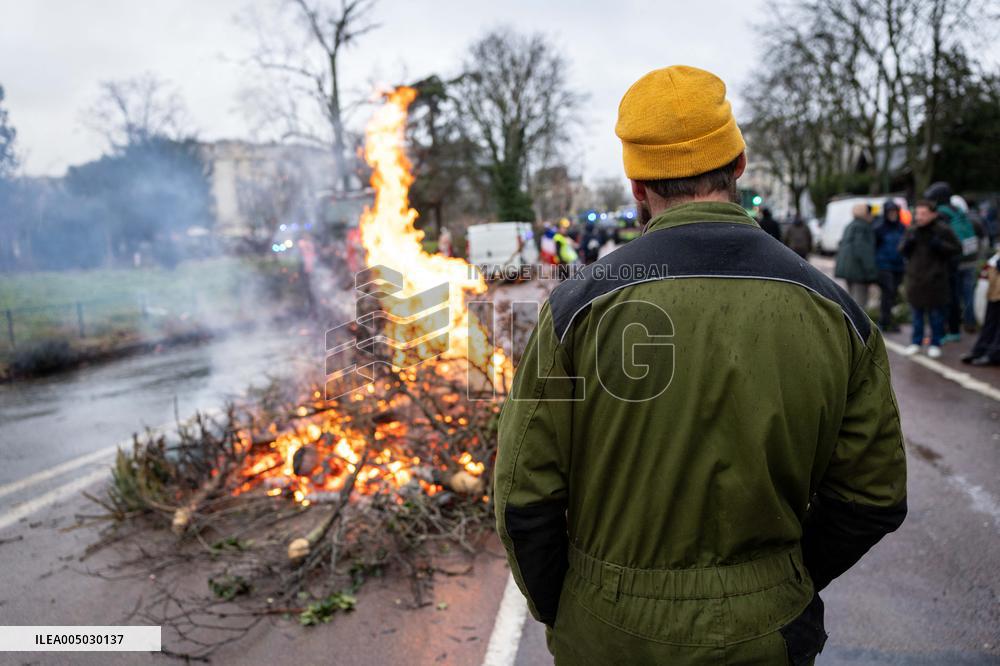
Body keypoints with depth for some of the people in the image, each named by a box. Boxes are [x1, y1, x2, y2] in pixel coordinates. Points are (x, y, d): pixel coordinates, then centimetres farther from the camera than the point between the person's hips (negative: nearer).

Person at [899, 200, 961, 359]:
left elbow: (957, 250, -5)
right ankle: (916, 342, 23)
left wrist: (939, 244, -20)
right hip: (915, 277, 4)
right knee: (916, 312, 11)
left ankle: (935, 344, 16)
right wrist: (909, 241, -11)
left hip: (936, 279, -3)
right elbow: (902, 250, 10)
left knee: (936, 313, 5)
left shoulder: (943, 230, -6)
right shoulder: (912, 230, 5)